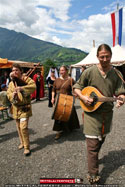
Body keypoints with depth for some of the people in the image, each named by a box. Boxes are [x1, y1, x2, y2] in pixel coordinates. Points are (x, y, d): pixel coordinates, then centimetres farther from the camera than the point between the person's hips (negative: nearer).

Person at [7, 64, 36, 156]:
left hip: (25, 107, -6)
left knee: (23, 127, -14)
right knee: (19, 127, 16)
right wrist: (13, 95, -22)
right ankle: (22, 142, 36)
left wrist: (21, 88, -33)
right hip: (15, 108, 6)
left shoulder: (26, 79, -6)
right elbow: (8, 94, 1)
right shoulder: (11, 83, 10)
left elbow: (33, 86, -23)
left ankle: (27, 147, 1)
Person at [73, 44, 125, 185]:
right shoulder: (89, 72, -8)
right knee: (93, 143, -3)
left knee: (101, 140, 23)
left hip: (107, 113, 5)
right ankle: (93, 176, 12)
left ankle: (93, 158, 51)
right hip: (91, 112, -4)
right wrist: (83, 97, -19)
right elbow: (76, 87, -1)